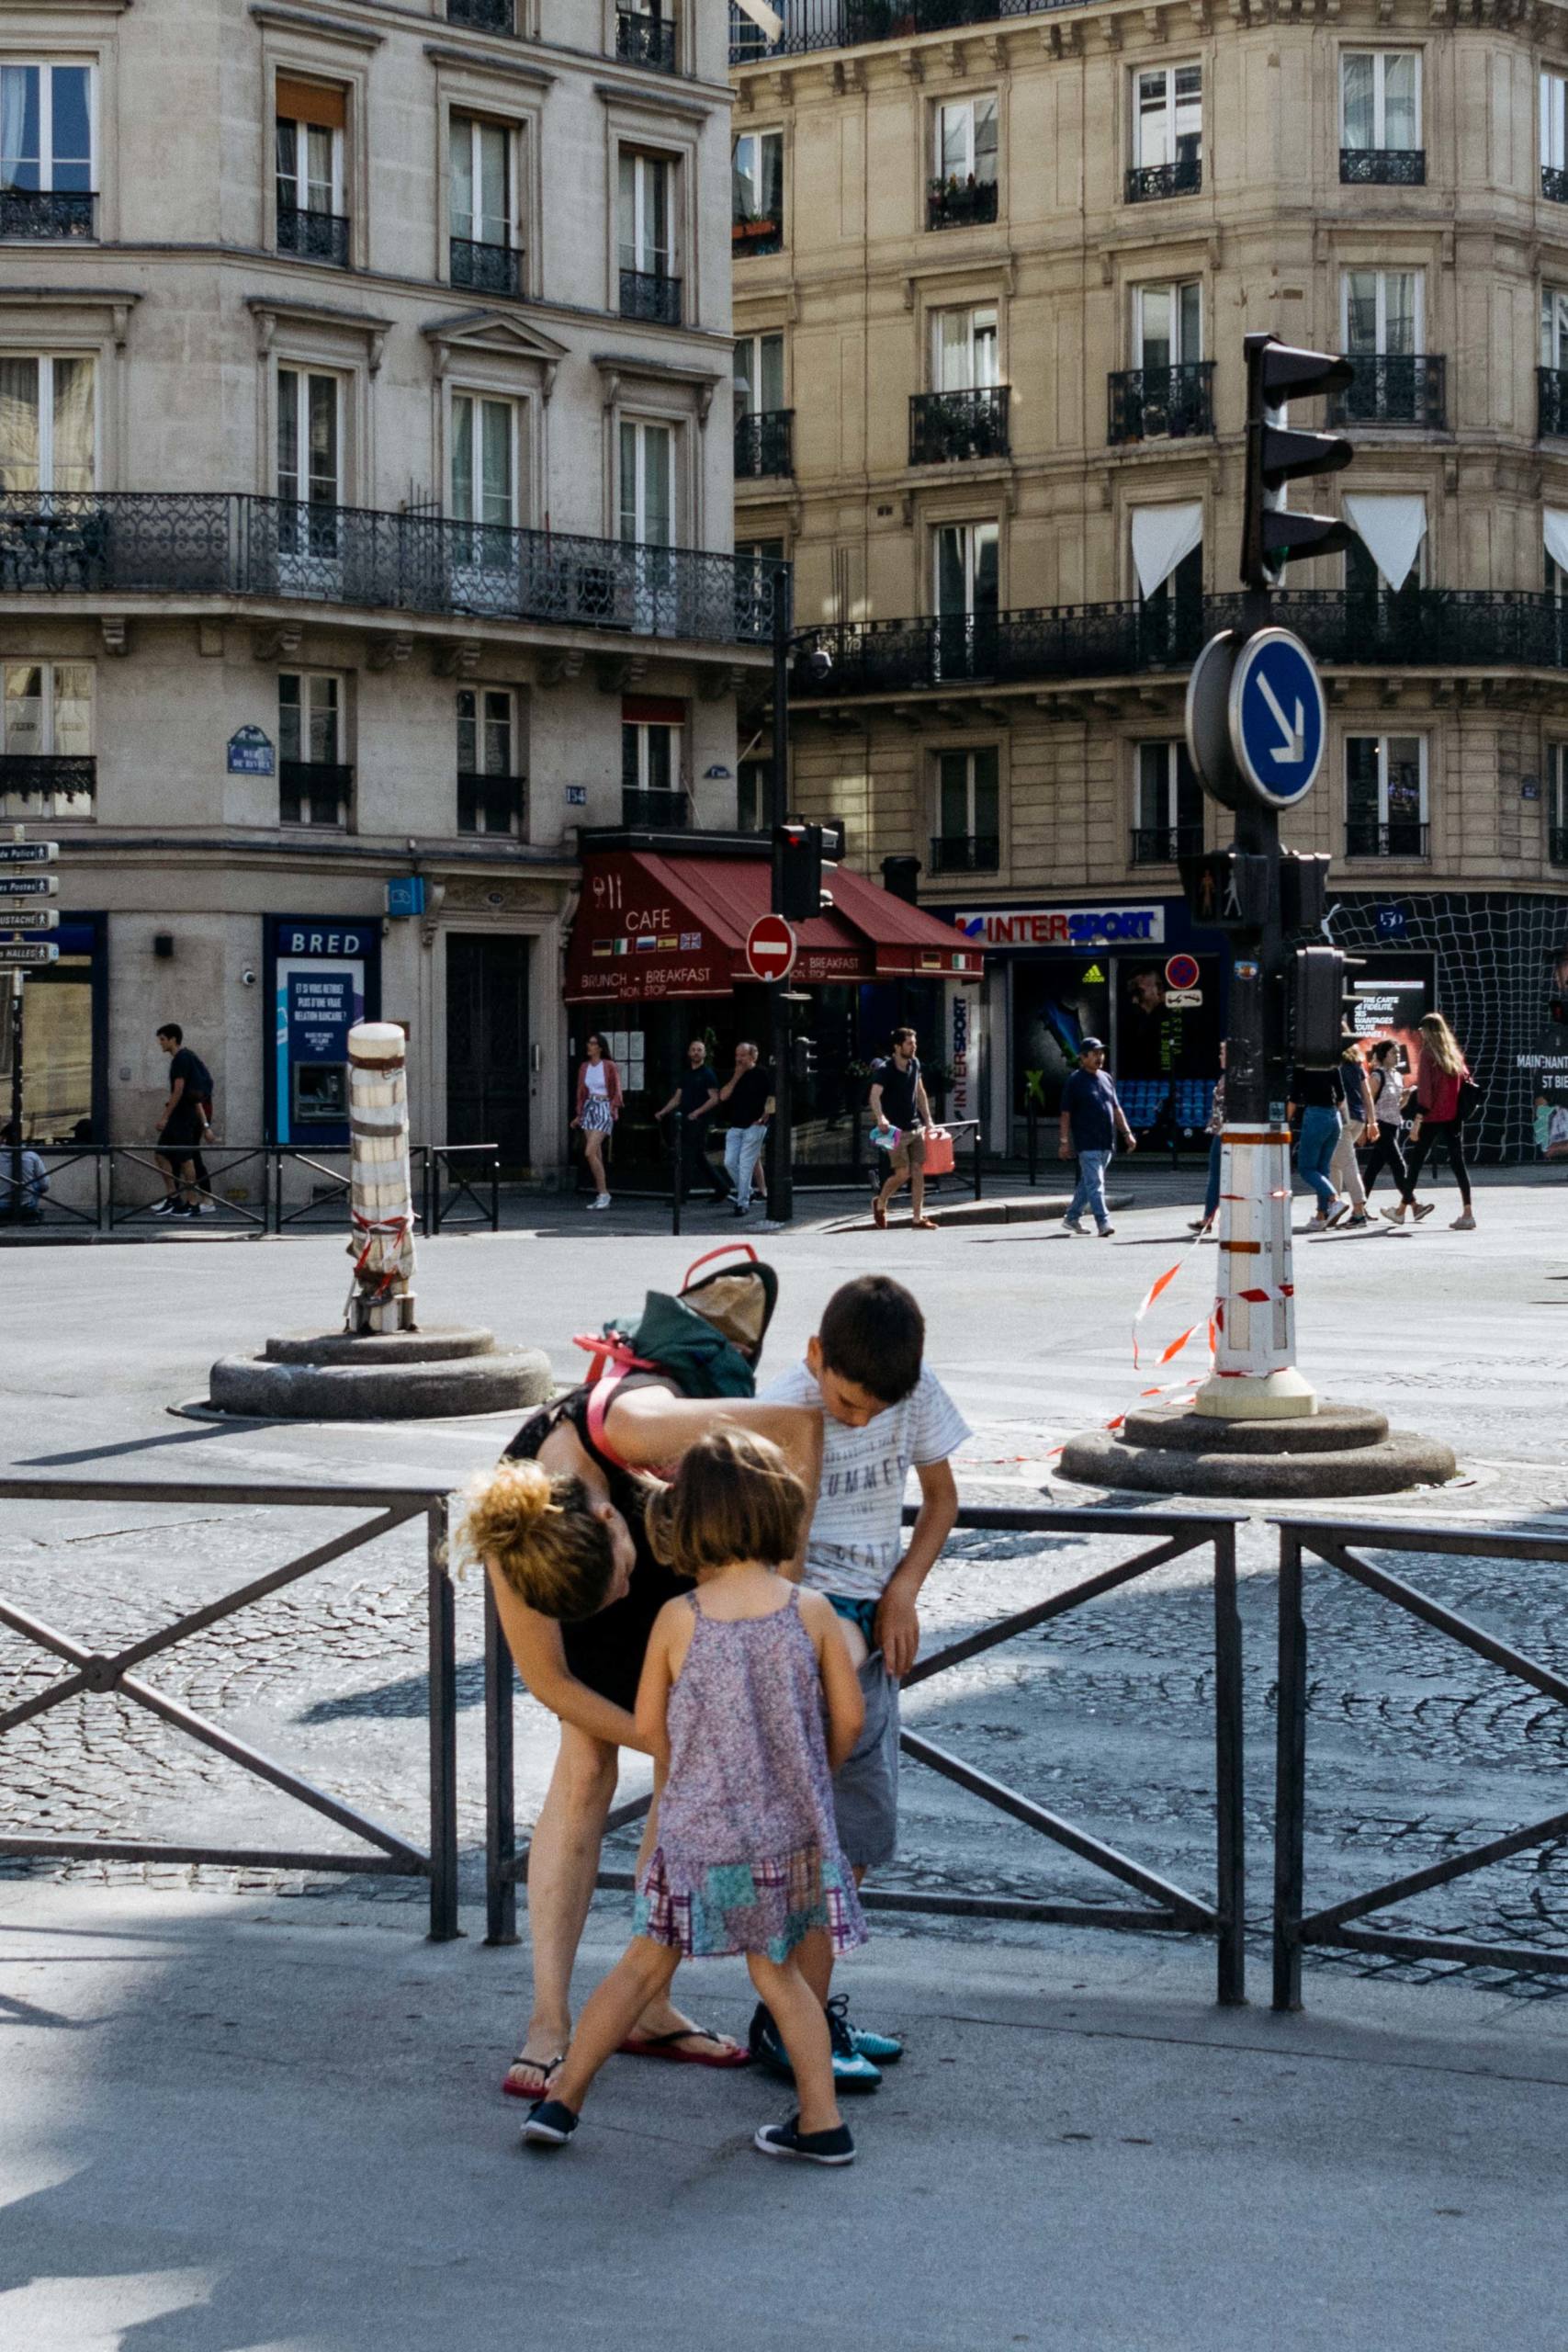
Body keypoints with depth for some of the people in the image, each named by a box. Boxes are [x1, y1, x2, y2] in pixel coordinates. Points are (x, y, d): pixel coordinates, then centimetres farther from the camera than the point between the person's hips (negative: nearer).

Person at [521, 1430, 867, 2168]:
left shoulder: (676, 1620, -10)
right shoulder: (811, 1612, -8)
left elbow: (649, 1727, 0)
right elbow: (847, 1719, -1)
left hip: (699, 1836, -1)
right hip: (793, 1832, 1)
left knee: (645, 1966, 13)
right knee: (777, 1971, 17)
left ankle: (560, 2099, 16)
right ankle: (822, 2121, 16)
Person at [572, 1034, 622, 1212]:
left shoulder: (609, 1066, -6)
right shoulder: (584, 1067, 10)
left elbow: (617, 1091, -3)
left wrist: (614, 1108, -11)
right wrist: (579, 1114, 15)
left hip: (604, 1109, -6)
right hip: (589, 1109, 6)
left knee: (590, 1152, -17)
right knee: (597, 1155, 7)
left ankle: (603, 1193, -10)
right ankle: (601, 1196, 11)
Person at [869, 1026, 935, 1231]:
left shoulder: (914, 1064, 7)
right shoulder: (884, 1070, -14)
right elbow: (875, 1095, -29)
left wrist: (928, 1120, 17)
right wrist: (880, 1118, -46)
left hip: (915, 1127, 6)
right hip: (895, 1129, -6)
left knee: (918, 1172, 0)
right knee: (902, 1172, -10)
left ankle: (917, 1218, 2)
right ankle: (880, 1204, 16)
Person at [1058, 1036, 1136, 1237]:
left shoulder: (1107, 1078, 15)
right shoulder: (1075, 1081, -5)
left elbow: (1116, 1108, 22)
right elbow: (1066, 1113, -6)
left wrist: (1127, 1133, 15)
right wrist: (1065, 1141, -10)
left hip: (1107, 1143, 7)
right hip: (1087, 1143, -7)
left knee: (1088, 1182, 14)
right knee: (1094, 1183, -12)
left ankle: (1072, 1218, 26)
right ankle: (1103, 1223, -17)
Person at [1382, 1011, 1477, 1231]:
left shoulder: (1428, 1052, -7)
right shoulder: (1455, 1053, 10)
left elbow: (1425, 1089, -13)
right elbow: (1466, 1081, 10)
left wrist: (1417, 1120, -13)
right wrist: (1461, 1112, 13)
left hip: (1433, 1117, -5)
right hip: (1455, 1117, 5)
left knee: (1416, 1160, 6)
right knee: (1457, 1162, 3)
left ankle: (1402, 1209, 14)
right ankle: (1467, 1213, -4)